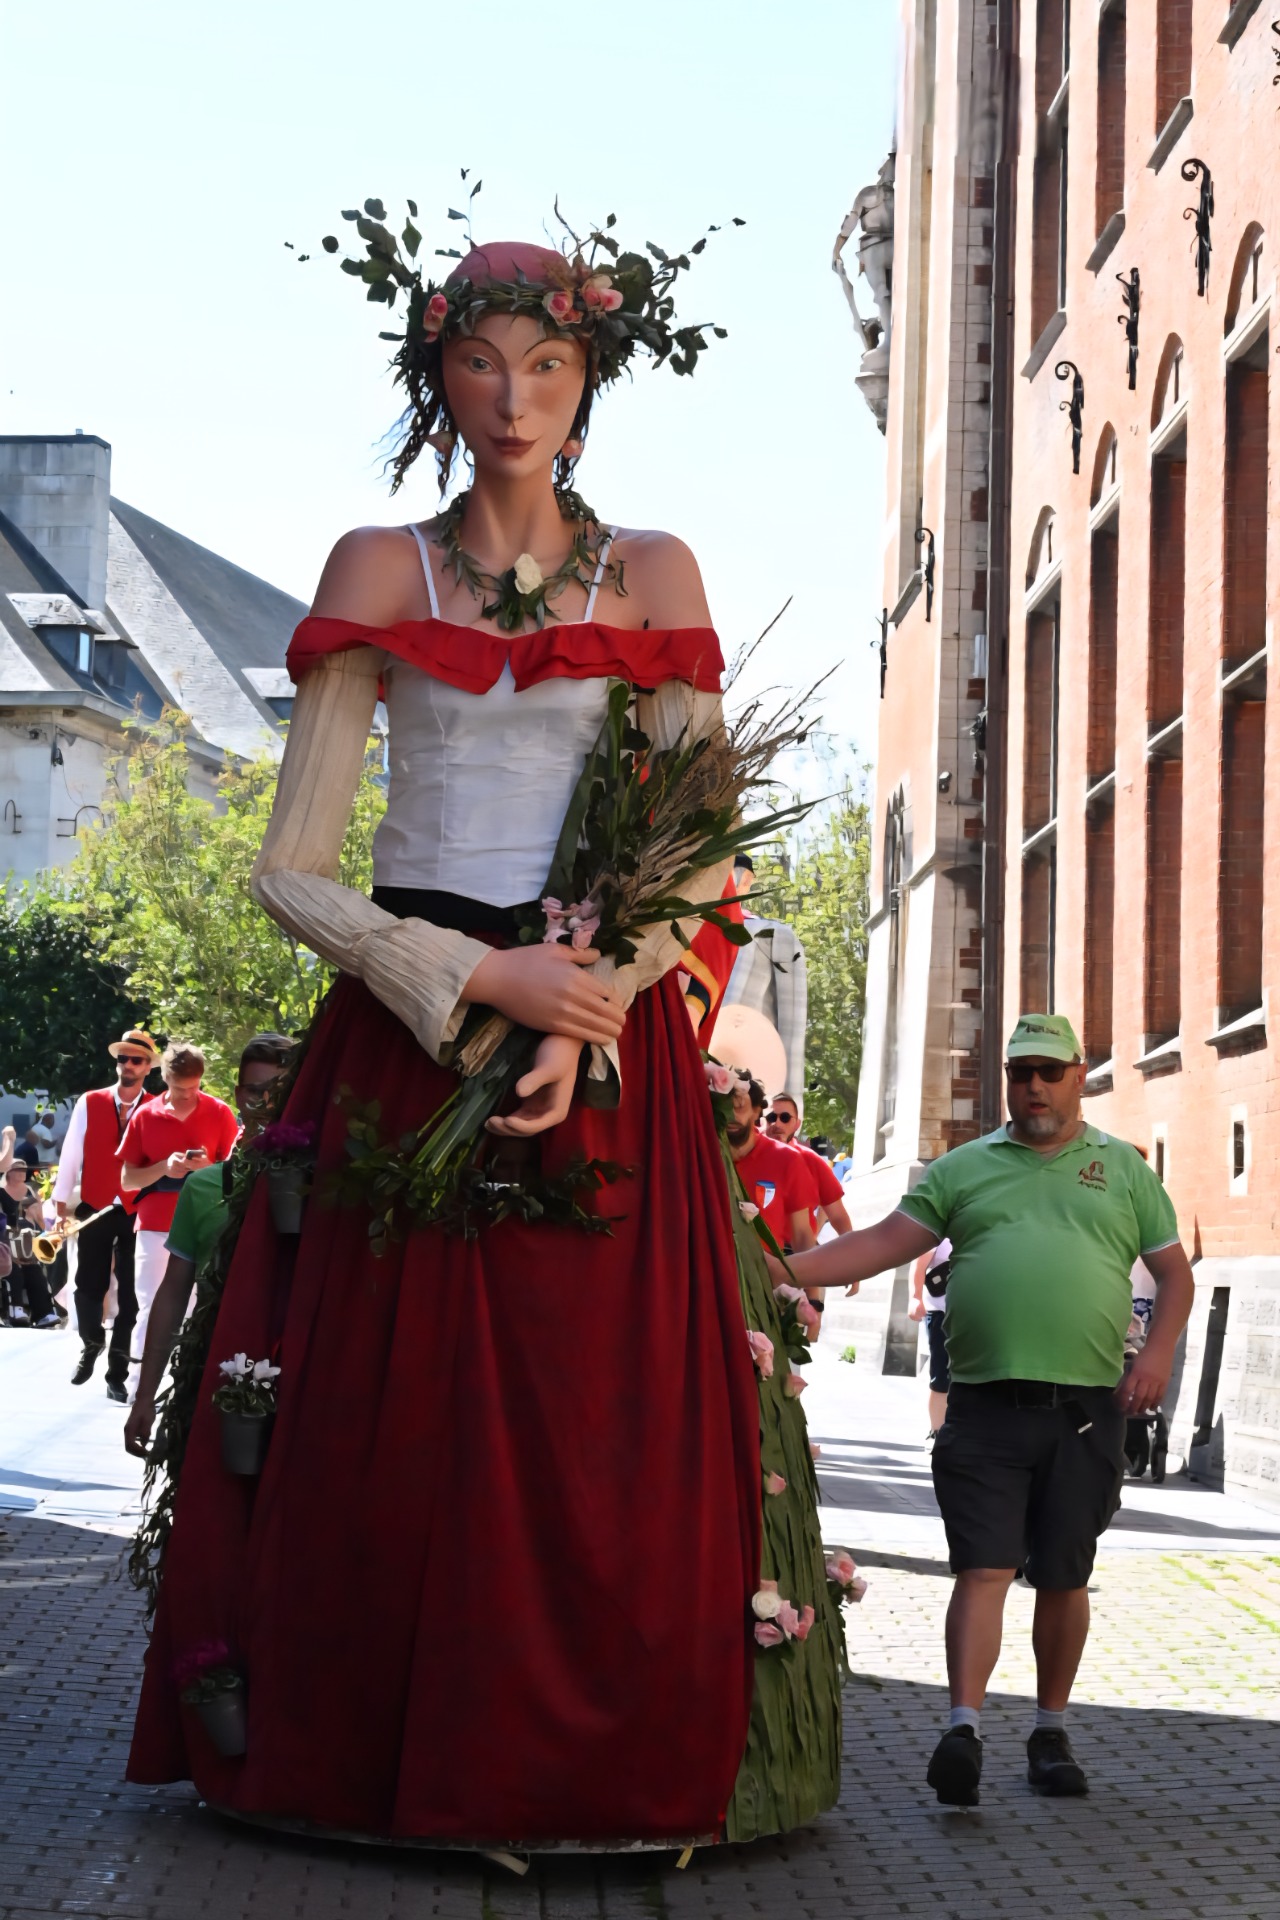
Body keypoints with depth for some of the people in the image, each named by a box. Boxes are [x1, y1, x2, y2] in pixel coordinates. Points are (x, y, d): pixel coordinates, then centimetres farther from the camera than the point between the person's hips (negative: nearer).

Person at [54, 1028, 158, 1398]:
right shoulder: (89, 1103, 0)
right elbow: (71, 1156, 4)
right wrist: (61, 1203, 3)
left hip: (137, 1213, -1)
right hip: (93, 1210, 1)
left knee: (129, 1294, 1)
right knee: (88, 1287, 6)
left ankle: (118, 1372, 9)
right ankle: (90, 1346, 34)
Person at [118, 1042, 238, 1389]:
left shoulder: (220, 1113, 2)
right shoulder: (145, 1116, 4)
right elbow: (127, 1180, 5)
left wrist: (208, 1168, -16)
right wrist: (163, 1167, -12)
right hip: (155, 1227, 1)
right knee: (150, 1306, -2)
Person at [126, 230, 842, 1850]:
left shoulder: (651, 574, 9)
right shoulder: (378, 570, 6)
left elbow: (700, 855, 2)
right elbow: (291, 870, -1)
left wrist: (589, 1015, -14)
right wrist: (480, 980, -13)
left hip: (610, 1022, 0)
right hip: (406, 1018, 0)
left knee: (603, 1426, -3)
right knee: (381, 1410, -3)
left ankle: (598, 1768, 10)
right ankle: (391, 1768, 11)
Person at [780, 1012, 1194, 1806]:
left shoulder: (1124, 1169, 12)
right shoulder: (965, 1168, 11)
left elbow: (1175, 1272, 12)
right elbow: (883, 1242, 6)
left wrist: (1158, 1352, -5)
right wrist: (786, 1269, -5)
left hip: (1086, 1411, 1)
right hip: (987, 1405, 0)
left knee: (1064, 1578, 8)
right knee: (983, 1569, -9)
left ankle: (1051, 1732, 21)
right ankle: (965, 1728, -12)